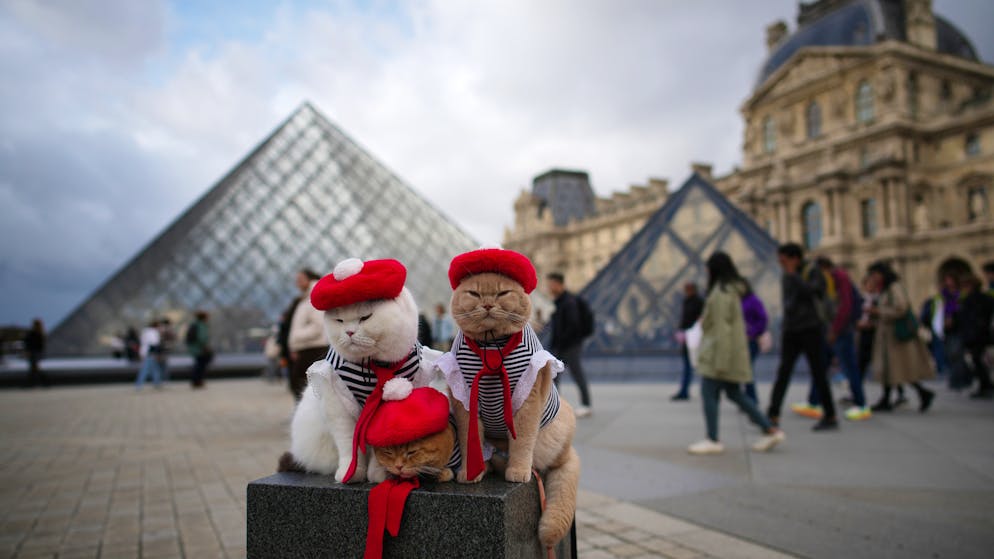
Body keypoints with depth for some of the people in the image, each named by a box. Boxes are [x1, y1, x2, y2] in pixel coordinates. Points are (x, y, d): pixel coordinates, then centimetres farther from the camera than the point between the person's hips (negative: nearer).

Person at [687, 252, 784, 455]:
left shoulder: (720, 293, -17)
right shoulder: (734, 290, 13)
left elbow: (721, 327, -20)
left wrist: (719, 361, -19)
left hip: (719, 352, -10)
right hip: (733, 352, 10)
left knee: (709, 393, -2)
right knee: (734, 393, 15)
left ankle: (713, 440, 5)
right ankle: (770, 430, 16)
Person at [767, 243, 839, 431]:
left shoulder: (813, 274, -5)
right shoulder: (785, 278, 13)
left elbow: (809, 291, -23)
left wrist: (793, 274, -18)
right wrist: (785, 325, 14)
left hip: (811, 329, -5)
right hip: (790, 331, 5)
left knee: (818, 373, 1)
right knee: (783, 373, -5)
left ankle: (830, 417, 12)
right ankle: (773, 415, -10)